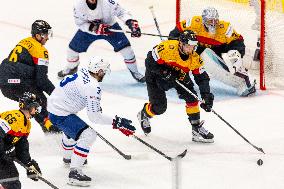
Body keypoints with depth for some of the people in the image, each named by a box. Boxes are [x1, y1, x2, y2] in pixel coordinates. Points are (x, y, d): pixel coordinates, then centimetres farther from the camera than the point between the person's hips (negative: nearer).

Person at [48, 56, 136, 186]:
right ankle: (74, 172, -21)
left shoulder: (83, 72, 3)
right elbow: (94, 116, -24)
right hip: (60, 115, -10)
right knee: (88, 135, -18)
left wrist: (96, 105, 34)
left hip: (53, 104, 10)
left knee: (72, 129, 37)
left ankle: (68, 157, 62)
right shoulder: (93, 87, -23)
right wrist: (117, 123, -21)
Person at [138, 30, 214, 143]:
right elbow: (150, 63, -29)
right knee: (159, 107, -9)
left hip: (179, 75, 4)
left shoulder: (194, 58, -19)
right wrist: (166, 73, -36)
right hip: (155, 75, -4)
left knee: (191, 97, -14)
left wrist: (206, 95, -26)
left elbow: (202, 77, -14)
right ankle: (144, 115, 26)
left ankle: (197, 129, -4)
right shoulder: (167, 48, -34)